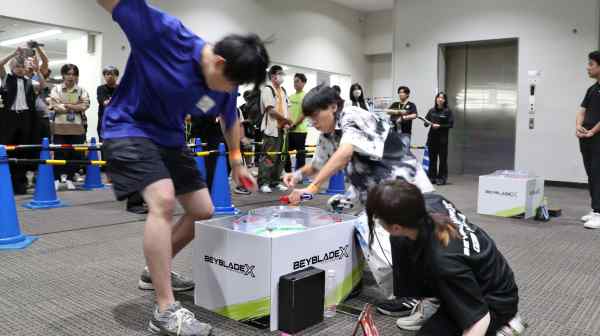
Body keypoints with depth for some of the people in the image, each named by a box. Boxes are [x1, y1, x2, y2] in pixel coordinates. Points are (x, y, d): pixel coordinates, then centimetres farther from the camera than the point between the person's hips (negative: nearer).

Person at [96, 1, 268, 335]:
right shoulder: (164, 32, -26)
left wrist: (237, 160, 16)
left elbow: (231, 119, 11)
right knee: (163, 200, -29)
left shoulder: (226, 86, -9)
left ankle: (155, 272, 31)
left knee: (203, 213, 7)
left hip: (170, 137, 7)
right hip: (129, 128, -6)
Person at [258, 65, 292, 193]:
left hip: (283, 128, 8)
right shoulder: (267, 89, -7)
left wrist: (287, 123, 1)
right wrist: (286, 119, -8)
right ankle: (263, 183, -4)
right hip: (271, 128, -8)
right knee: (268, 156, -8)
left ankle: (275, 181, 17)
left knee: (281, 157, 9)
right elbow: (271, 110, -15)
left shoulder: (283, 90, 17)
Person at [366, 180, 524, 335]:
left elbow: (479, 320, -30)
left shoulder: (442, 261, -40)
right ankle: (433, 304, 11)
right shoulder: (429, 201, -21)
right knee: (402, 245, -5)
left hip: (495, 300, -7)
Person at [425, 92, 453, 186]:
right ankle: (432, 177, 14)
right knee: (432, 158, 6)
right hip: (432, 137, 3)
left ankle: (442, 178, 4)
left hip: (443, 138, -3)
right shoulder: (432, 110, 10)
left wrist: (439, 126, -14)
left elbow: (451, 124, -5)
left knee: (442, 158, -1)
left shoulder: (448, 111, 0)